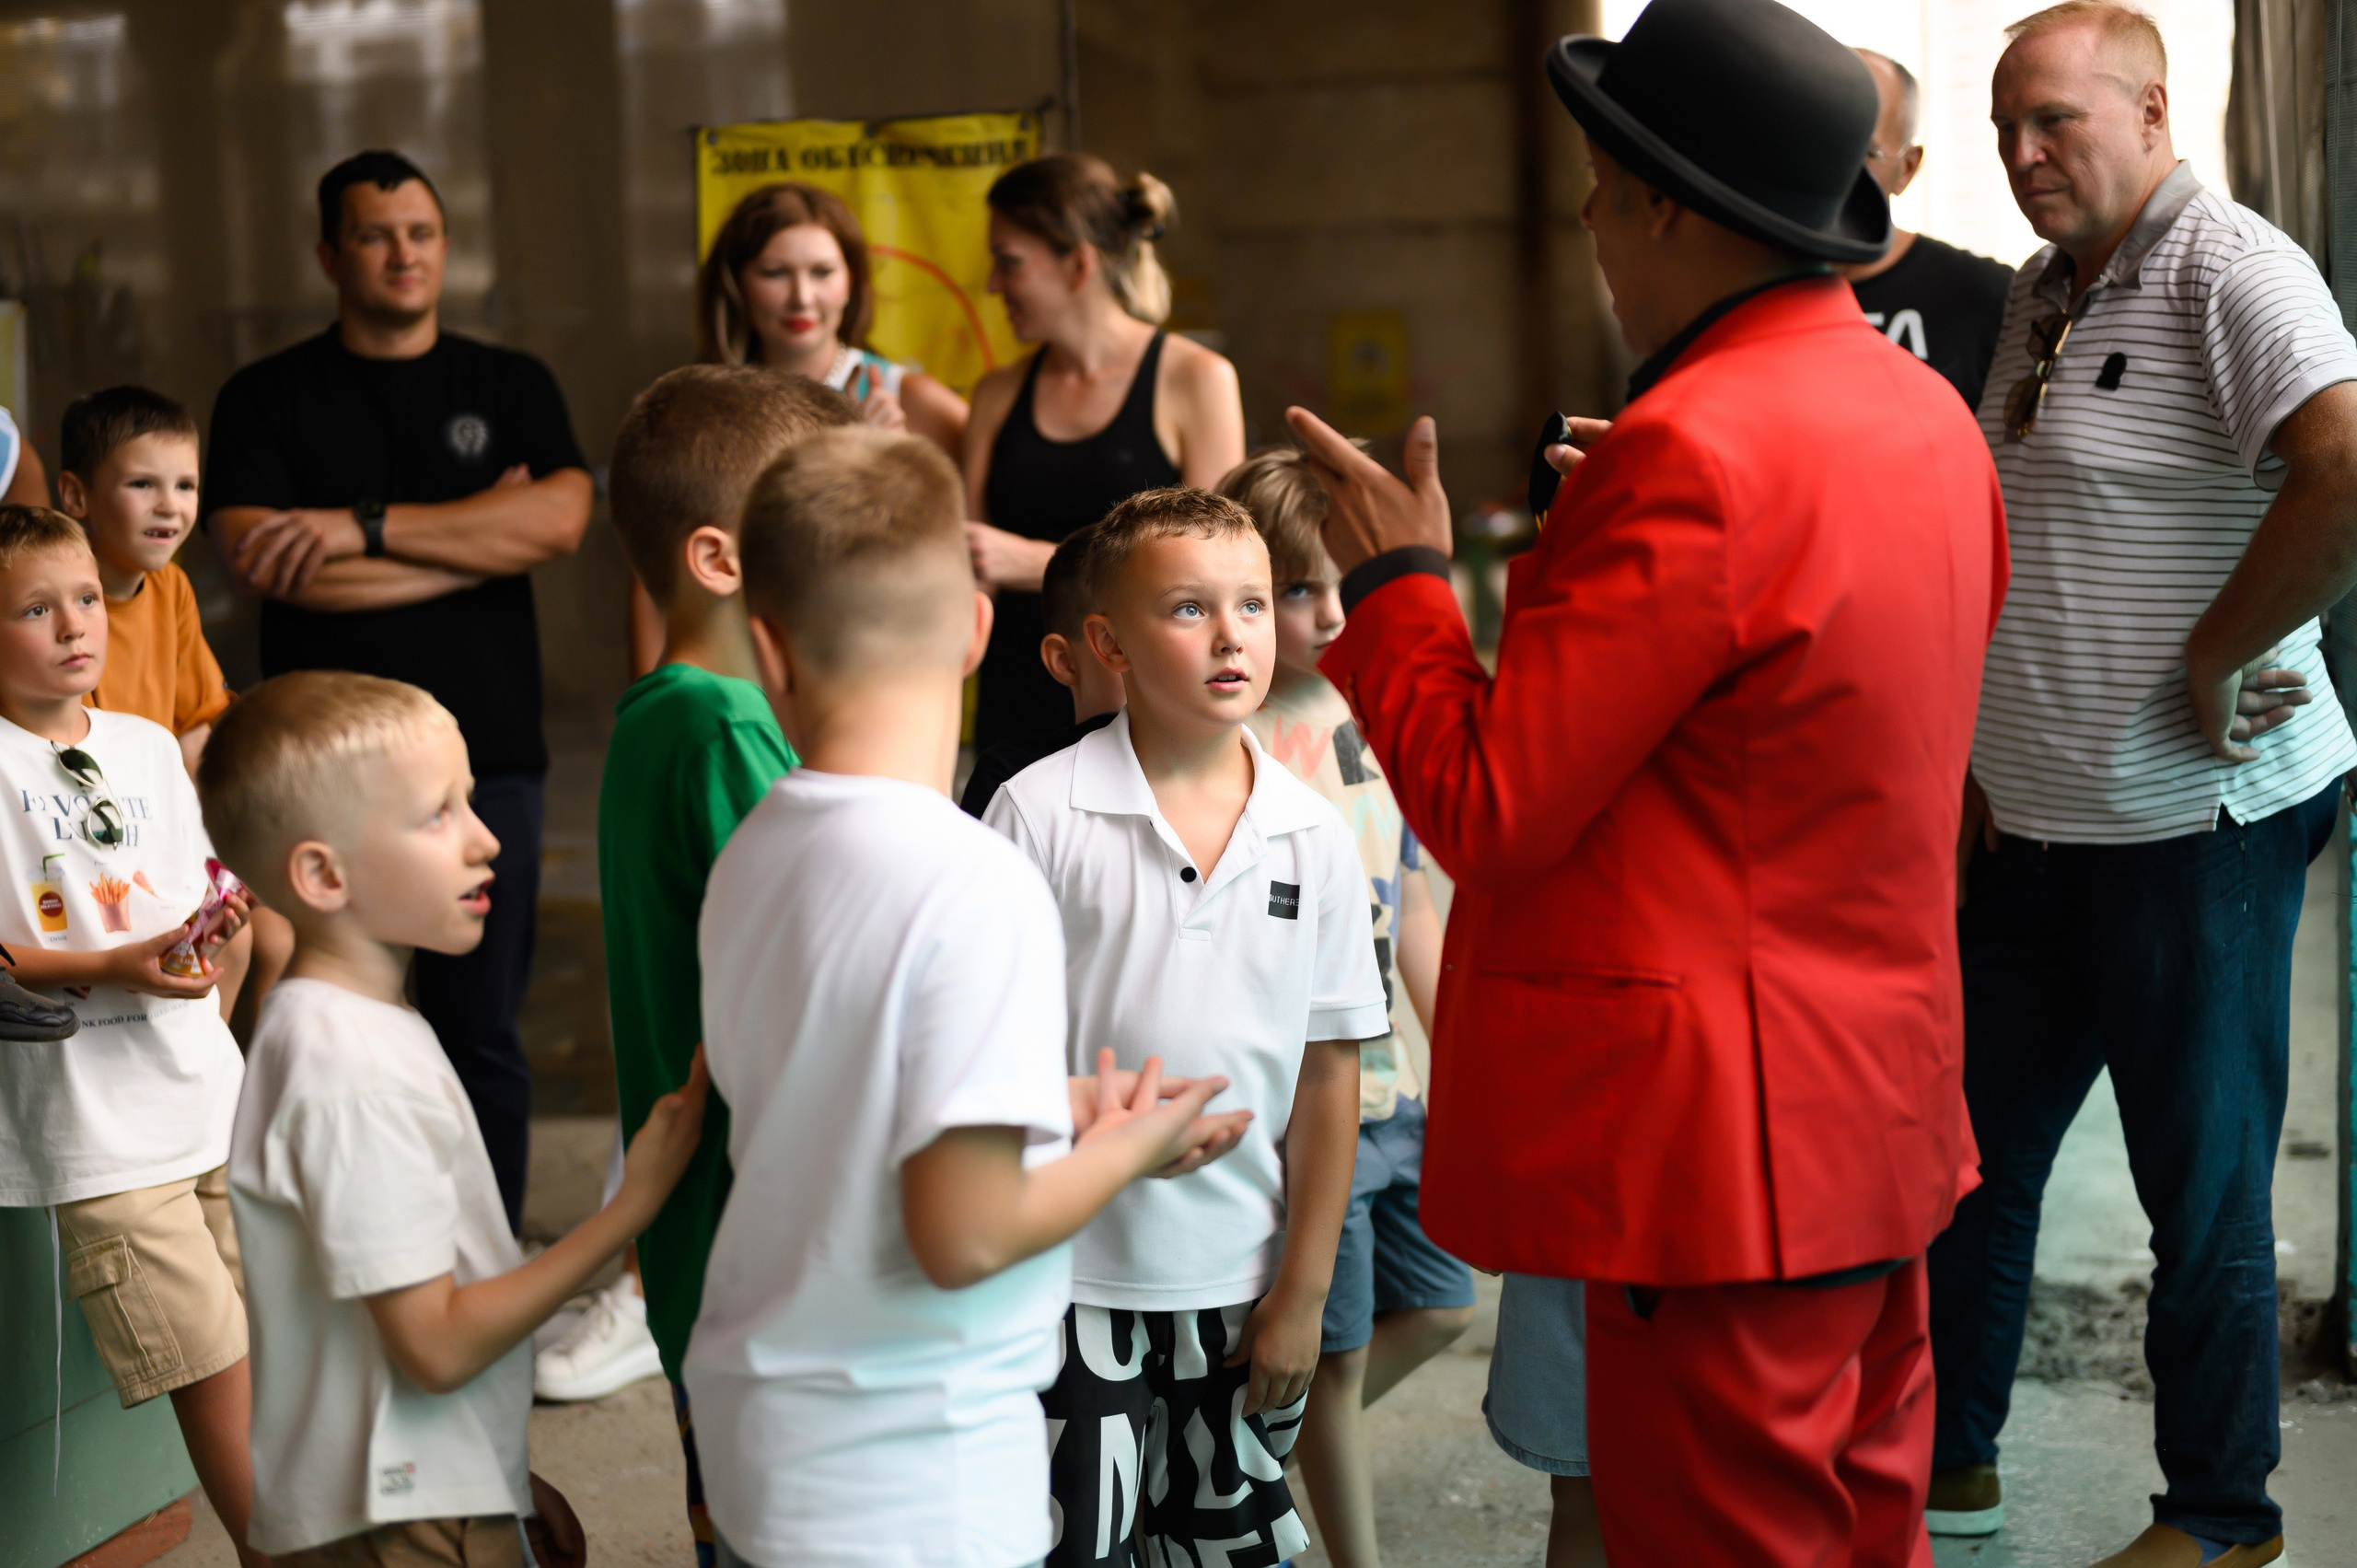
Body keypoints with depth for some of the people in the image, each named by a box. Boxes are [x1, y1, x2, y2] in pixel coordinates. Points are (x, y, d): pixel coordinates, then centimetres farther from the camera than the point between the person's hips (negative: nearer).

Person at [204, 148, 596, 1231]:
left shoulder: (511, 387, 12)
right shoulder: (266, 400, 8)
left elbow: (561, 518, -6)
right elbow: (261, 564, -8)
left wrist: (365, 525, -12)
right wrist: (482, 538, -5)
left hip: (487, 758, 1)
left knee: (481, 1037, 4)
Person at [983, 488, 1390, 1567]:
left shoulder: (1314, 838, -2)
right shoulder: (1040, 814, -10)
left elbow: (1328, 1075, 2)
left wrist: (1303, 1289, 2)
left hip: (1240, 1286, 3)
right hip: (1071, 1277, -3)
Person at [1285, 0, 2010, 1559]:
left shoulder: (1695, 454, -22)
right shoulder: (1928, 411, 8)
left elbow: (1486, 808, -20)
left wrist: (1397, 579, -4)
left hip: (1725, 1155, -10)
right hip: (1884, 1109, 10)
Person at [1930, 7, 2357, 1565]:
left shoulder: (2228, 269, -14)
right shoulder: (2041, 294, 13)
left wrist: (2212, 662, -21)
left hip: (2193, 829, -8)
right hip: (2030, 828, 9)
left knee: (2205, 1189, 5)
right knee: (1972, 1153, 15)